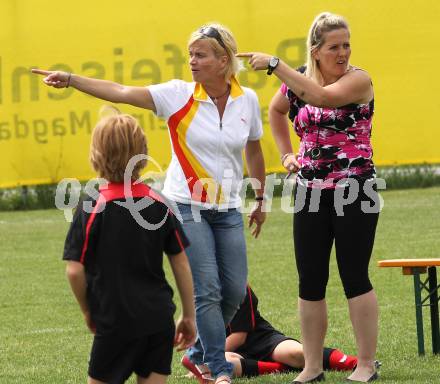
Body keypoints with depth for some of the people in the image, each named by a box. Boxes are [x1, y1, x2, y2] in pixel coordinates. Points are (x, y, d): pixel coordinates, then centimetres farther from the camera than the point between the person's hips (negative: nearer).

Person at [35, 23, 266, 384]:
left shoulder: (247, 100, 0)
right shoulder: (179, 95, -10)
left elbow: (254, 151, 15)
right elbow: (121, 92, -18)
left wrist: (260, 199, 22)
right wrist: (71, 79, -30)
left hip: (227, 209, 4)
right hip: (186, 205, -4)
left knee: (235, 290, 5)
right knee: (207, 289, -10)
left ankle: (200, 353, 28)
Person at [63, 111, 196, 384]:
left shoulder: (91, 208, -10)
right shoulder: (159, 204, 2)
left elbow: (75, 270, -11)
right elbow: (181, 264, 5)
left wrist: (88, 310, 6)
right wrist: (189, 316, 14)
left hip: (116, 321, -4)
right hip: (160, 318, 4)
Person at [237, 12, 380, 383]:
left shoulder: (358, 80, -9)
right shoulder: (299, 79, 7)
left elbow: (321, 96, -30)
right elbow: (277, 110, 29)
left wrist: (275, 65, -29)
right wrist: (287, 153, 18)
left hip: (354, 191, -5)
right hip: (311, 192, 5)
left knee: (355, 278, -4)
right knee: (310, 282, 5)